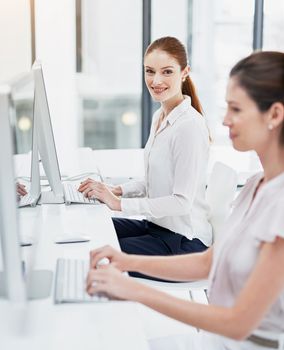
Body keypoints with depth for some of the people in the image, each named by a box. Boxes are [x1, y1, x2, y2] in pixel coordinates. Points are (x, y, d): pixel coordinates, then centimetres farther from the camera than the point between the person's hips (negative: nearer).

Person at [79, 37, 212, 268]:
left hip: (184, 241, -8)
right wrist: (118, 190, 3)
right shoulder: (160, 117, 8)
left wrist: (120, 203, -20)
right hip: (157, 225, 9)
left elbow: (182, 201, -22)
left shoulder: (190, 125, -20)